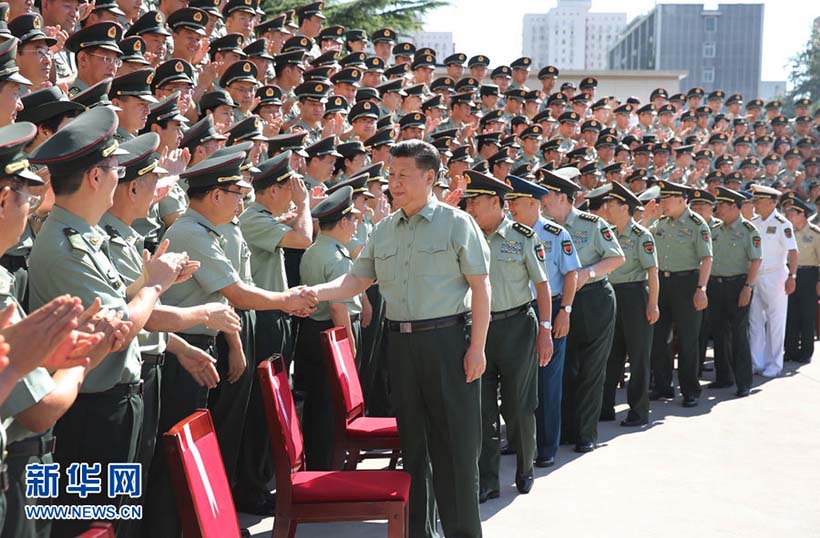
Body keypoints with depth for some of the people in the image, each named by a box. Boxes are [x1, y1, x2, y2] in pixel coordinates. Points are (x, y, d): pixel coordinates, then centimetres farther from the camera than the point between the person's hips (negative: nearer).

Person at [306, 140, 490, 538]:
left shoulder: (456, 223, -3)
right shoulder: (383, 231, 11)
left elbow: (480, 287, -6)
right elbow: (356, 281, 10)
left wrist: (477, 347, -11)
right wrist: (315, 293, -7)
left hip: (447, 338, -5)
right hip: (401, 341, 5)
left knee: (455, 441, -1)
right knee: (412, 439, 13)